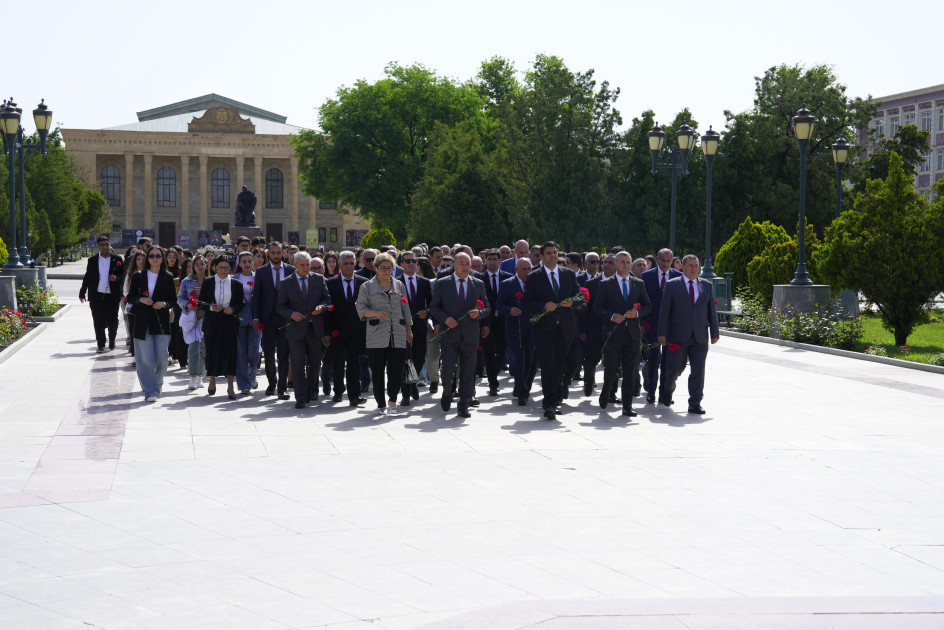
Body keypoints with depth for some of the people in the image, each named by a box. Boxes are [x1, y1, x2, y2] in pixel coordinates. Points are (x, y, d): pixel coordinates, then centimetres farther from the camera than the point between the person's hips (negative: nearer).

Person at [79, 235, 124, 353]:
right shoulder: (92, 260, 8)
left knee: (113, 321, 5)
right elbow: (87, 277, 12)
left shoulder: (117, 259, 5)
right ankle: (100, 344, 2)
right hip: (97, 296, 0)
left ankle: (112, 342, 27)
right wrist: (82, 293, 10)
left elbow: (124, 276, 8)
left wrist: (117, 278, -14)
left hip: (112, 296, 0)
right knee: (98, 321, -4)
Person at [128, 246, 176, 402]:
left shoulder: (168, 278, 6)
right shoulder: (138, 276, 7)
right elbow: (130, 297, 9)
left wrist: (164, 304, -11)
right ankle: (150, 391, -1)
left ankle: (157, 382, 26)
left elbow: (173, 300, 9)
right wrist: (140, 299, -11)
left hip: (161, 322, 0)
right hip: (143, 322, 0)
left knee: (162, 358, -1)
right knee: (146, 358, -5)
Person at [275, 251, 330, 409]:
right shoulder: (286, 283, 2)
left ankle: (310, 390, 32)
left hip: (315, 328, 2)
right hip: (296, 329, -2)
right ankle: (301, 398, -1)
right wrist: (291, 314, -15)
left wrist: (321, 306, -13)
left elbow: (327, 298, 8)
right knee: (298, 365, -4)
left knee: (315, 363, 10)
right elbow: (280, 306, 3)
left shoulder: (319, 279, 7)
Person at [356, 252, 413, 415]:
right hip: (376, 336, -2)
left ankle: (392, 401, 3)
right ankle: (381, 405, 9)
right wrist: (376, 313, -17)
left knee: (396, 369, -10)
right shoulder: (367, 287, 7)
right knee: (377, 371, 1)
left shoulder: (399, 286, 16)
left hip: (398, 335, 2)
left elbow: (405, 309, 19)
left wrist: (408, 330, 16)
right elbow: (361, 308, 1)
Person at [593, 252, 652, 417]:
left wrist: (637, 313, -7)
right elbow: (597, 307, 2)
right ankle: (605, 393, 24)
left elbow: (648, 306, 14)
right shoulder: (606, 284, 4)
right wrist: (611, 316, -14)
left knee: (630, 371, 1)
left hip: (632, 334, 2)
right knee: (611, 368, -5)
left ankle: (627, 406, 4)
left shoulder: (639, 284, 12)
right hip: (613, 333, -2)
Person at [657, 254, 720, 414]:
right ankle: (666, 391, 30)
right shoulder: (672, 285, 2)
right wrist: (662, 333, -7)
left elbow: (711, 311, 12)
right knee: (675, 368, 2)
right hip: (678, 337, -2)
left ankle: (695, 404, 3)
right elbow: (664, 310, -1)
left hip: (700, 337, 3)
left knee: (698, 370, -1)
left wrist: (714, 333, 8)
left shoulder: (706, 285, 11)